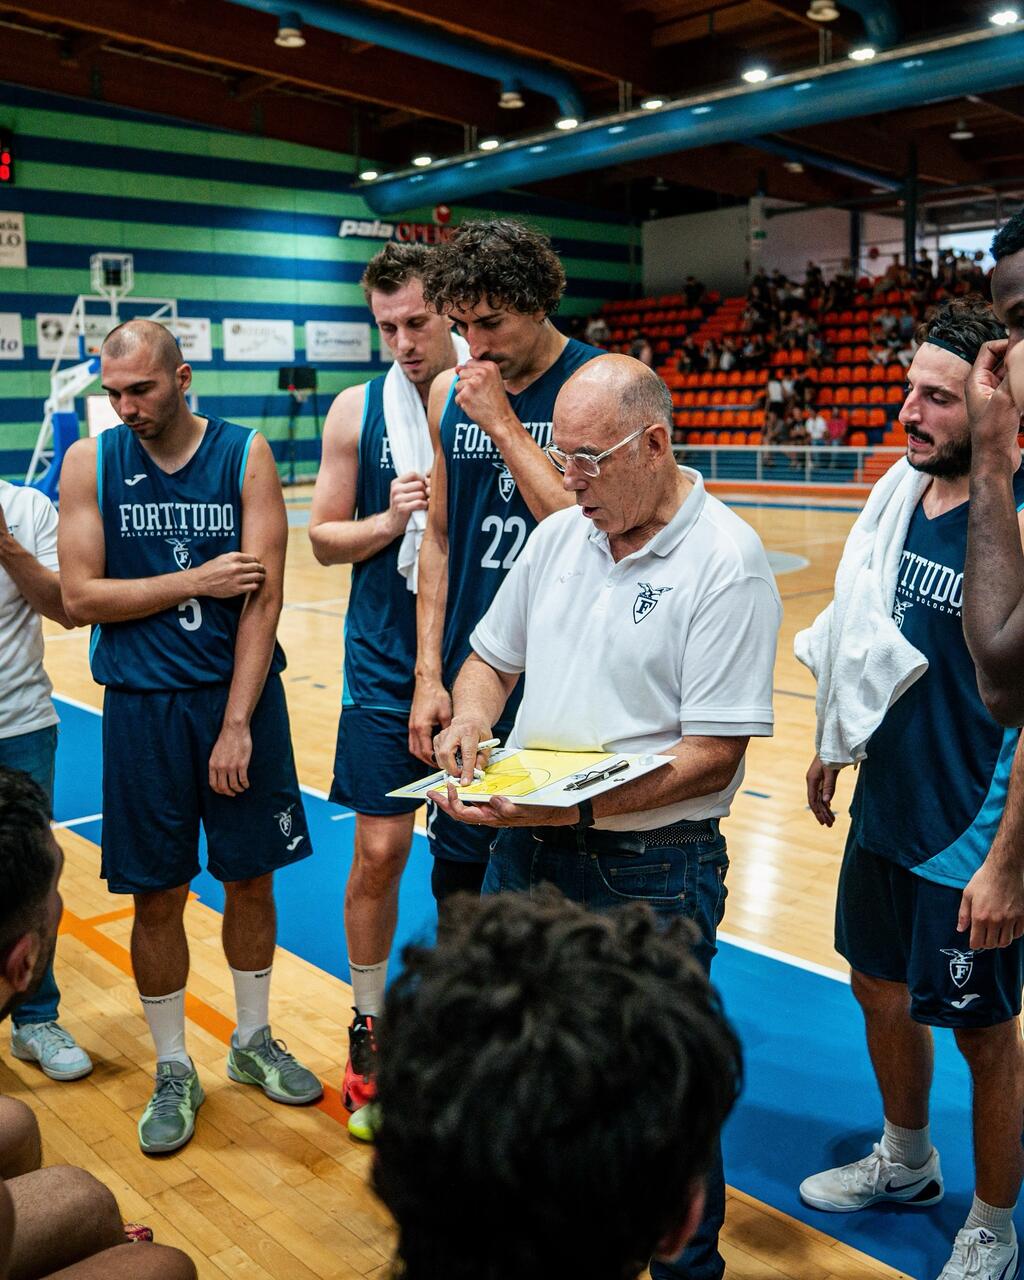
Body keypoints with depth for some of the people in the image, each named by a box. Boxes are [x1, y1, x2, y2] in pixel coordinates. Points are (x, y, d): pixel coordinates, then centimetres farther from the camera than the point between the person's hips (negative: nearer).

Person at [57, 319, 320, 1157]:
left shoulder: (245, 455, -3)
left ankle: (253, 1043, 33)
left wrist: (237, 722, -13)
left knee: (251, 877, 11)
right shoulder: (91, 463, 0)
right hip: (143, 704, 0)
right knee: (158, 894, 7)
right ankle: (174, 1072, 26)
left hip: (242, 694, 0)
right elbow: (79, 597, -6)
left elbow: (263, 597, -9)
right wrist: (199, 580, -12)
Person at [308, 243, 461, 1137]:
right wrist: (391, 518, -13)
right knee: (379, 852, 3)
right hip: (387, 666, 0)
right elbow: (325, 538, 4)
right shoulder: (359, 410, 1)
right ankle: (369, 1029, 24)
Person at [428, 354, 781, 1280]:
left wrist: (578, 809, -26)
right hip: (526, 851, 7)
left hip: (651, 872, -6)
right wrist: (470, 718, -6)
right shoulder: (558, 534, 6)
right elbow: (492, 656, 17)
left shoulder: (727, 560, -15)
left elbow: (713, 753, -18)